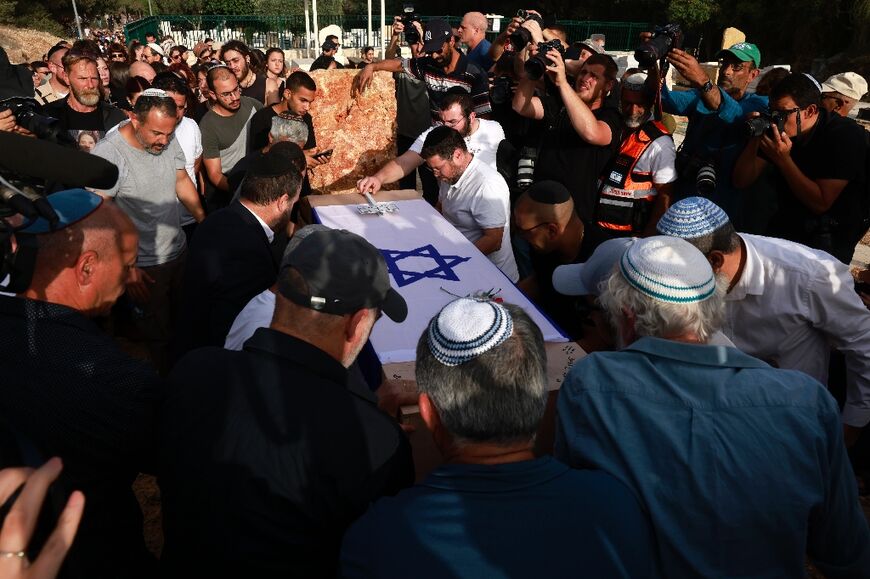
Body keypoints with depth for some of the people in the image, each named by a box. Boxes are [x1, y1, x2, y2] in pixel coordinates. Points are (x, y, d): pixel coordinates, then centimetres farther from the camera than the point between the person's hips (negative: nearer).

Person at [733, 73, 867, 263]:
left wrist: (783, 159, -29)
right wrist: (755, 139, -19)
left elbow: (820, 203, -25)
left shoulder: (847, 135, -18)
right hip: (786, 225, 5)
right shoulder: (778, 129, -3)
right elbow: (741, 180, -4)